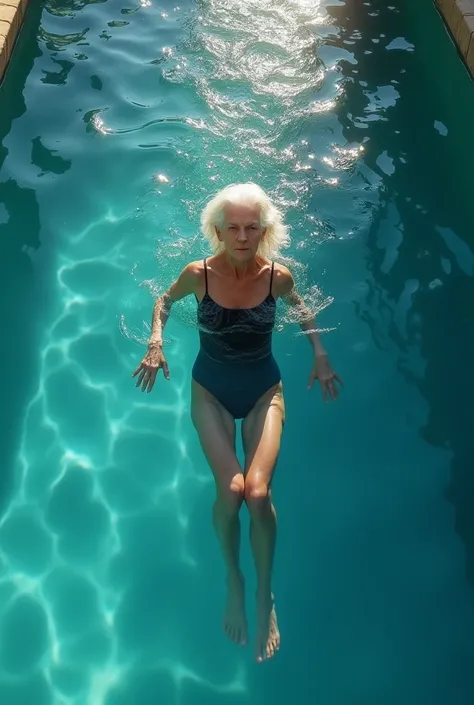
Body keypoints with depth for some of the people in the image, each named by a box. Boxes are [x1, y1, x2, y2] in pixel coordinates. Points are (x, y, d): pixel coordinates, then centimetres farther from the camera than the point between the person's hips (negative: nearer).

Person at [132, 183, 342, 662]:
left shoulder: (277, 276, -12)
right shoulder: (198, 274, -14)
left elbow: (301, 308, 11)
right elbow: (165, 301, 8)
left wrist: (320, 355, 2)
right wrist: (156, 342, -9)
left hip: (264, 389, 0)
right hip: (211, 389, 0)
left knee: (258, 492, -21)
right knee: (230, 488, -23)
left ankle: (264, 594, 6)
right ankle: (233, 580, 8)